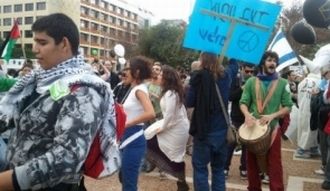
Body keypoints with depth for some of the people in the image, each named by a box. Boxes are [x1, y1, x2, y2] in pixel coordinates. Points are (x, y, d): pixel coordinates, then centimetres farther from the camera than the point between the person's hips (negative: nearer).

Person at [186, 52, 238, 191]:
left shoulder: (199, 77, -11)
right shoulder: (226, 75, 3)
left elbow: (189, 102, -5)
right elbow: (235, 66, 27)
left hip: (204, 130, -5)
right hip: (222, 130, 5)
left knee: (200, 168, 4)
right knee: (219, 168, 14)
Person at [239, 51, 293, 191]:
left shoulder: (282, 83, 3)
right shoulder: (251, 82, 4)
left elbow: (288, 106, 0)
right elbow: (243, 102, 0)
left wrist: (272, 116, -15)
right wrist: (247, 114, -21)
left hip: (273, 127, -1)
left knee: (274, 163, 1)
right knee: (252, 162, 11)